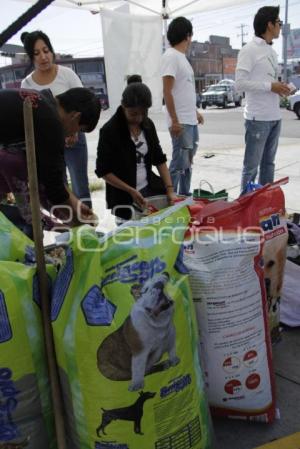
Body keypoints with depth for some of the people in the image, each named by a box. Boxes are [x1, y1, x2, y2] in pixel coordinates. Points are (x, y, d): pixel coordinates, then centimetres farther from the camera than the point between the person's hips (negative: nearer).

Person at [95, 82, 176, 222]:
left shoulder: (148, 125, 2)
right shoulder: (109, 131, -15)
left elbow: (159, 159, 6)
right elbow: (103, 171, -12)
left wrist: (170, 190, -5)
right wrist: (131, 191, -19)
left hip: (150, 188, 5)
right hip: (124, 197, -5)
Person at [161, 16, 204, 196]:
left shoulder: (182, 57, 17)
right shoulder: (171, 56, -11)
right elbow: (167, 91, -17)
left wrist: (196, 112, 23)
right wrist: (175, 120, -21)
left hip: (191, 120, 9)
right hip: (181, 122, -9)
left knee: (187, 162, 15)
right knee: (179, 163, -8)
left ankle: (184, 196, 25)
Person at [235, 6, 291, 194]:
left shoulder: (272, 51, 17)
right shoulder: (249, 50, -8)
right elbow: (240, 83, -16)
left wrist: (281, 87, 4)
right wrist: (271, 86, -15)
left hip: (275, 116, 8)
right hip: (258, 118, -8)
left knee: (268, 163, 13)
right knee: (251, 166, -3)